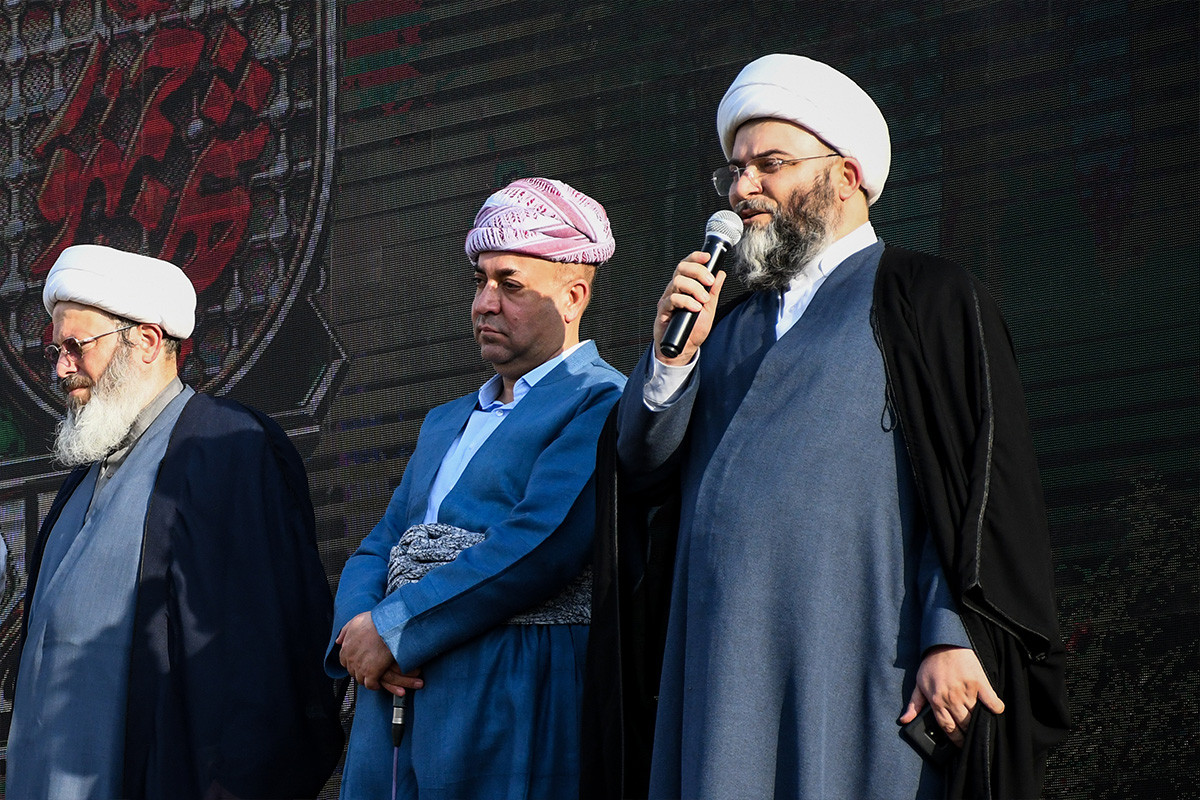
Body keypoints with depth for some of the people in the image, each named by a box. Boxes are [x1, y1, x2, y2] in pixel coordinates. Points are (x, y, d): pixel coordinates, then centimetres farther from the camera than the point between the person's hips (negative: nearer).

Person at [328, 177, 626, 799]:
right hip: (397, 701, 7)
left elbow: (540, 544, -17)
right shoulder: (446, 423, 24)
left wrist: (393, 630, -14)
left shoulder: (601, 405, -4)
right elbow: (376, 551, 19)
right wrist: (357, 625, -5)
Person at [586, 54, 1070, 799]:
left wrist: (954, 640, -16)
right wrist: (674, 354, -3)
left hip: (858, 665, -5)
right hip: (725, 670, 5)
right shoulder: (733, 322, 23)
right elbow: (643, 471, 14)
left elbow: (978, 480, -5)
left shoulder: (929, 298, 4)